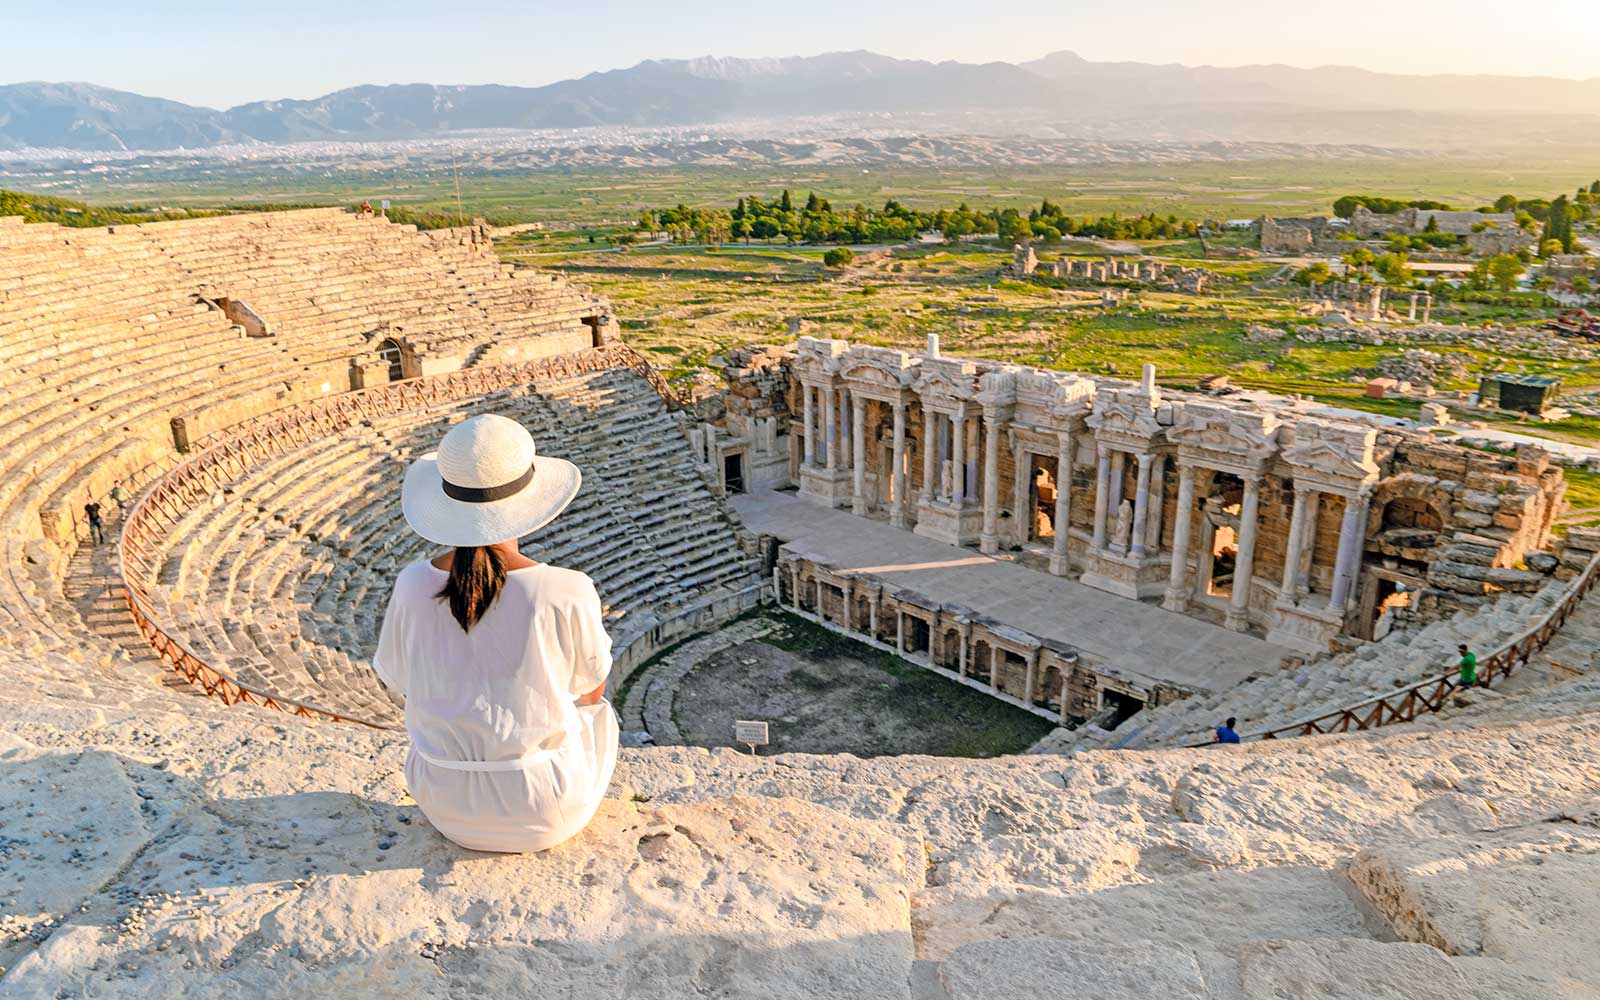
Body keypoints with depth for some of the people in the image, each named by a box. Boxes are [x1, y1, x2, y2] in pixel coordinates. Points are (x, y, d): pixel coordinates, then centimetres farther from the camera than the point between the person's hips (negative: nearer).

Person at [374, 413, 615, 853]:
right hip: (547, 813, -2)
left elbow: (399, 681, 2)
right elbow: (591, 687, -6)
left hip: (445, 805, 3)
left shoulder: (412, 586, -16)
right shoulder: (567, 593, -25)